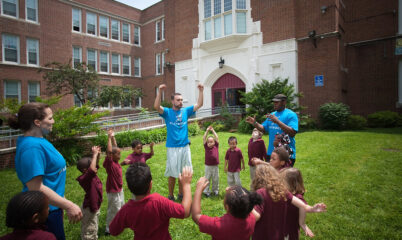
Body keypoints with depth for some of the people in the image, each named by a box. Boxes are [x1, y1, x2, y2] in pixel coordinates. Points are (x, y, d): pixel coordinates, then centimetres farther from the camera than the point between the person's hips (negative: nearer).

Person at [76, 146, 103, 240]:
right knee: (89, 232, 9)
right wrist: (94, 154, -40)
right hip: (89, 208, -9)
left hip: (95, 206, 9)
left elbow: (95, 165, 11)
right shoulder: (86, 178, -28)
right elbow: (92, 169, -48)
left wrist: (98, 155, -7)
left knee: (94, 230, 29)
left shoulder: (91, 175, -3)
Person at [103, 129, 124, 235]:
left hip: (119, 189, 9)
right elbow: (109, 151, -37)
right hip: (113, 191, -9)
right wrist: (109, 137, -34)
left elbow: (115, 148, 6)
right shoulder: (109, 163, -22)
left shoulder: (115, 162, -1)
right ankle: (109, 230, 22)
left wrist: (113, 137, 0)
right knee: (113, 210, 6)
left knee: (121, 207, 25)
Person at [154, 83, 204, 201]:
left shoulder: (186, 111, 7)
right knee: (172, 173, 6)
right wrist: (160, 91, -30)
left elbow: (199, 104, 4)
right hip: (172, 148, -3)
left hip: (185, 147, 4)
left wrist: (201, 91, -6)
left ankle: (181, 194, 31)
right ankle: (170, 196, 24)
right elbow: (156, 106, -20)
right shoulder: (167, 112, -3)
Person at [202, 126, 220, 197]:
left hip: (215, 166, 1)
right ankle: (206, 191, 20)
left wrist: (213, 130, -1)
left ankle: (215, 190, 30)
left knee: (215, 179, 13)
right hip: (208, 166, 0)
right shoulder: (206, 147, -1)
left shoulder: (216, 146, 0)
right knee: (207, 179, 9)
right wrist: (207, 131, -7)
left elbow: (217, 138, -4)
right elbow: (204, 138, -5)